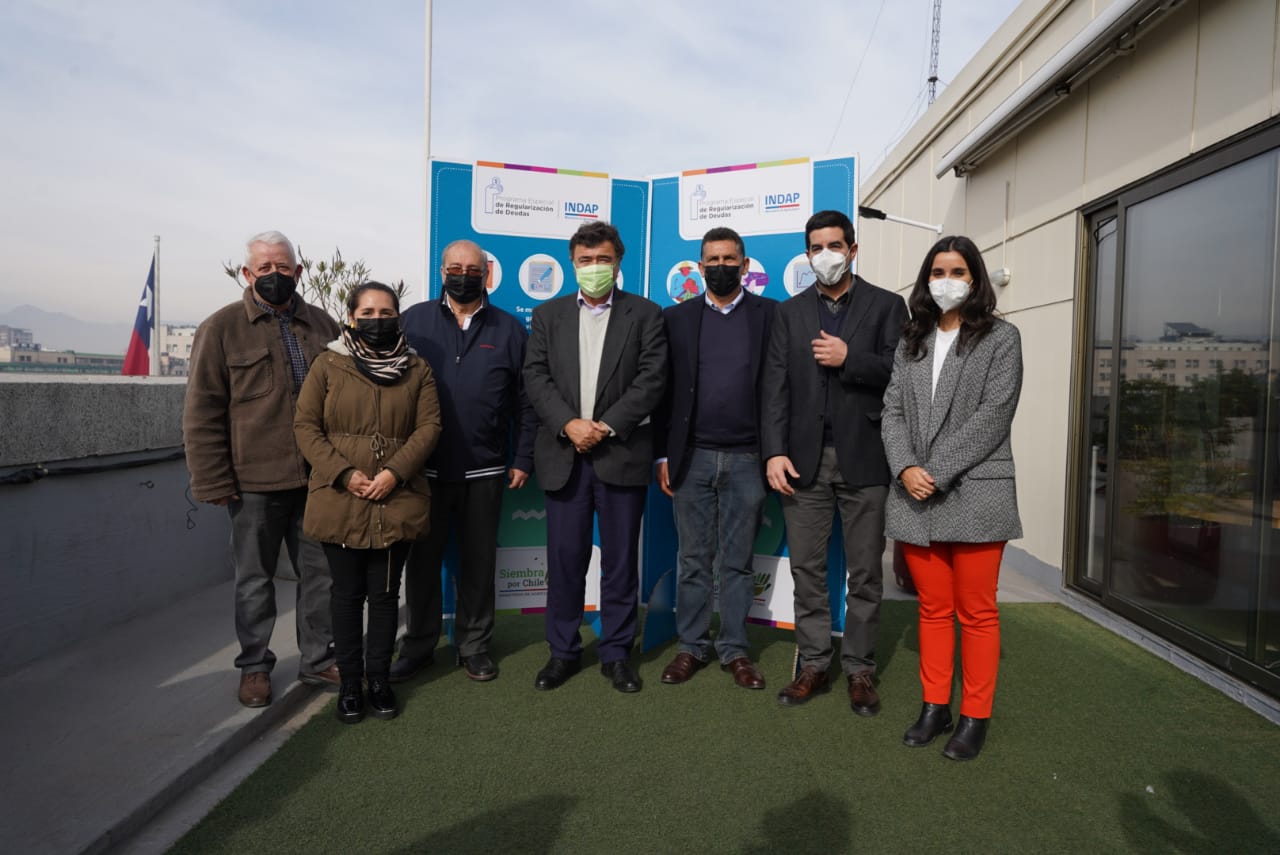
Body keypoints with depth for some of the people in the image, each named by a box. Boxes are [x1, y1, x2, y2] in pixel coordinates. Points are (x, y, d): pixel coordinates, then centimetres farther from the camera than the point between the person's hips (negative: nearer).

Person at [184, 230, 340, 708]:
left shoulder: (322, 326, 9)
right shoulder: (222, 328, -1)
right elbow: (202, 413, -3)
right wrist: (213, 482, -8)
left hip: (317, 479, 3)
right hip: (254, 481, -3)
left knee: (321, 573, 11)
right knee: (255, 579, 11)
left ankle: (317, 660, 27)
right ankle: (255, 667, 28)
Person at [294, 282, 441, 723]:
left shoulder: (417, 369, 7)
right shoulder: (328, 365, 4)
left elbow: (429, 426, -1)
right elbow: (306, 426, 0)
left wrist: (395, 472, -14)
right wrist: (345, 474, -12)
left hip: (397, 501, 1)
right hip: (340, 502, -1)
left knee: (385, 594, 10)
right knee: (347, 594, 10)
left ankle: (379, 679, 24)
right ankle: (349, 682, 23)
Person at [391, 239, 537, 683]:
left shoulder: (509, 329, 5)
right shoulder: (413, 321, 3)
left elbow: (525, 401, 5)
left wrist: (523, 459, 1)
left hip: (484, 471, 0)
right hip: (423, 467, 0)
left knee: (479, 561, 10)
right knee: (422, 559, 11)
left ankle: (474, 645, 26)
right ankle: (418, 644, 28)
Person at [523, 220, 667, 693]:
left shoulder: (645, 314, 5)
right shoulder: (547, 314, 12)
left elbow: (651, 379, -5)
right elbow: (536, 376, 2)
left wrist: (606, 427, -13)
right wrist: (570, 424, -12)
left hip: (622, 454, -1)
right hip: (564, 455, 2)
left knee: (620, 559, 6)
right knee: (564, 557, 7)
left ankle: (617, 653, 21)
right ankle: (563, 651, 23)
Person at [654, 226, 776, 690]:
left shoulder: (770, 314, 3)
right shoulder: (676, 317, 6)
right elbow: (665, 390, 4)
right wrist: (663, 454, 0)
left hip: (746, 459, -1)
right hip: (692, 457, 1)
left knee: (737, 562, 9)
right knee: (693, 560, 10)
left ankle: (734, 649, 22)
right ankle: (691, 647, 22)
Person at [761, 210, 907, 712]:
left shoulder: (886, 306, 5)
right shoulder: (790, 312, 10)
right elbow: (775, 385, 2)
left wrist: (850, 359, -16)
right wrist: (774, 451, -7)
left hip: (863, 458, -1)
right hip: (804, 459, 2)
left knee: (865, 572, 7)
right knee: (807, 568, 7)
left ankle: (859, 670, 21)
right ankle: (813, 666, 21)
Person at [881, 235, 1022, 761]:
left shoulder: (1000, 337, 2)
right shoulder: (911, 342, 14)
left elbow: (993, 416, -9)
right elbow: (893, 411, 7)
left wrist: (937, 473, -14)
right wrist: (906, 469, -10)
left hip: (974, 495, -4)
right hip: (915, 496, 4)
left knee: (976, 612, 4)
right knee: (933, 609, 12)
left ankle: (975, 717, 18)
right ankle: (934, 706, 24)